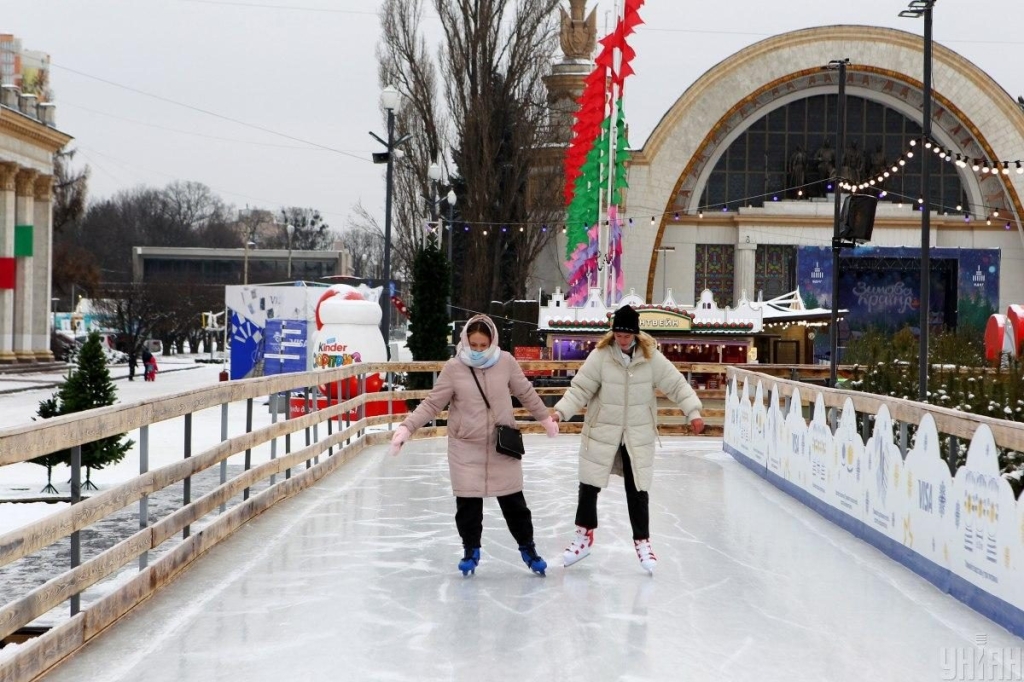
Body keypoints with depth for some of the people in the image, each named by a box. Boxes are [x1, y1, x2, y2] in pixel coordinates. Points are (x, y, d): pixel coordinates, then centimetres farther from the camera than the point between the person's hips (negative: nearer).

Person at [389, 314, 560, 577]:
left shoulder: (506, 362, -6)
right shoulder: (453, 368, -10)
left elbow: (526, 393, 8)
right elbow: (432, 404, -7)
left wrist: (545, 418, 19)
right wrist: (407, 427, -17)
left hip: (503, 445, 1)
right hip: (466, 447, -1)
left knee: (513, 501, 9)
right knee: (467, 503, 5)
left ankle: (527, 548, 27)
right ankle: (471, 550, 25)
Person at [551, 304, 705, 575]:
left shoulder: (651, 357, -10)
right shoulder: (601, 355, -13)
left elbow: (676, 384, -7)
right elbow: (580, 388, -11)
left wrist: (693, 411, -16)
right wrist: (560, 411, -23)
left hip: (638, 435, 0)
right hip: (602, 431, 0)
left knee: (637, 489, 6)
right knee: (589, 484, 9)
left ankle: (642, 541, 22)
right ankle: (584, 535, 29)